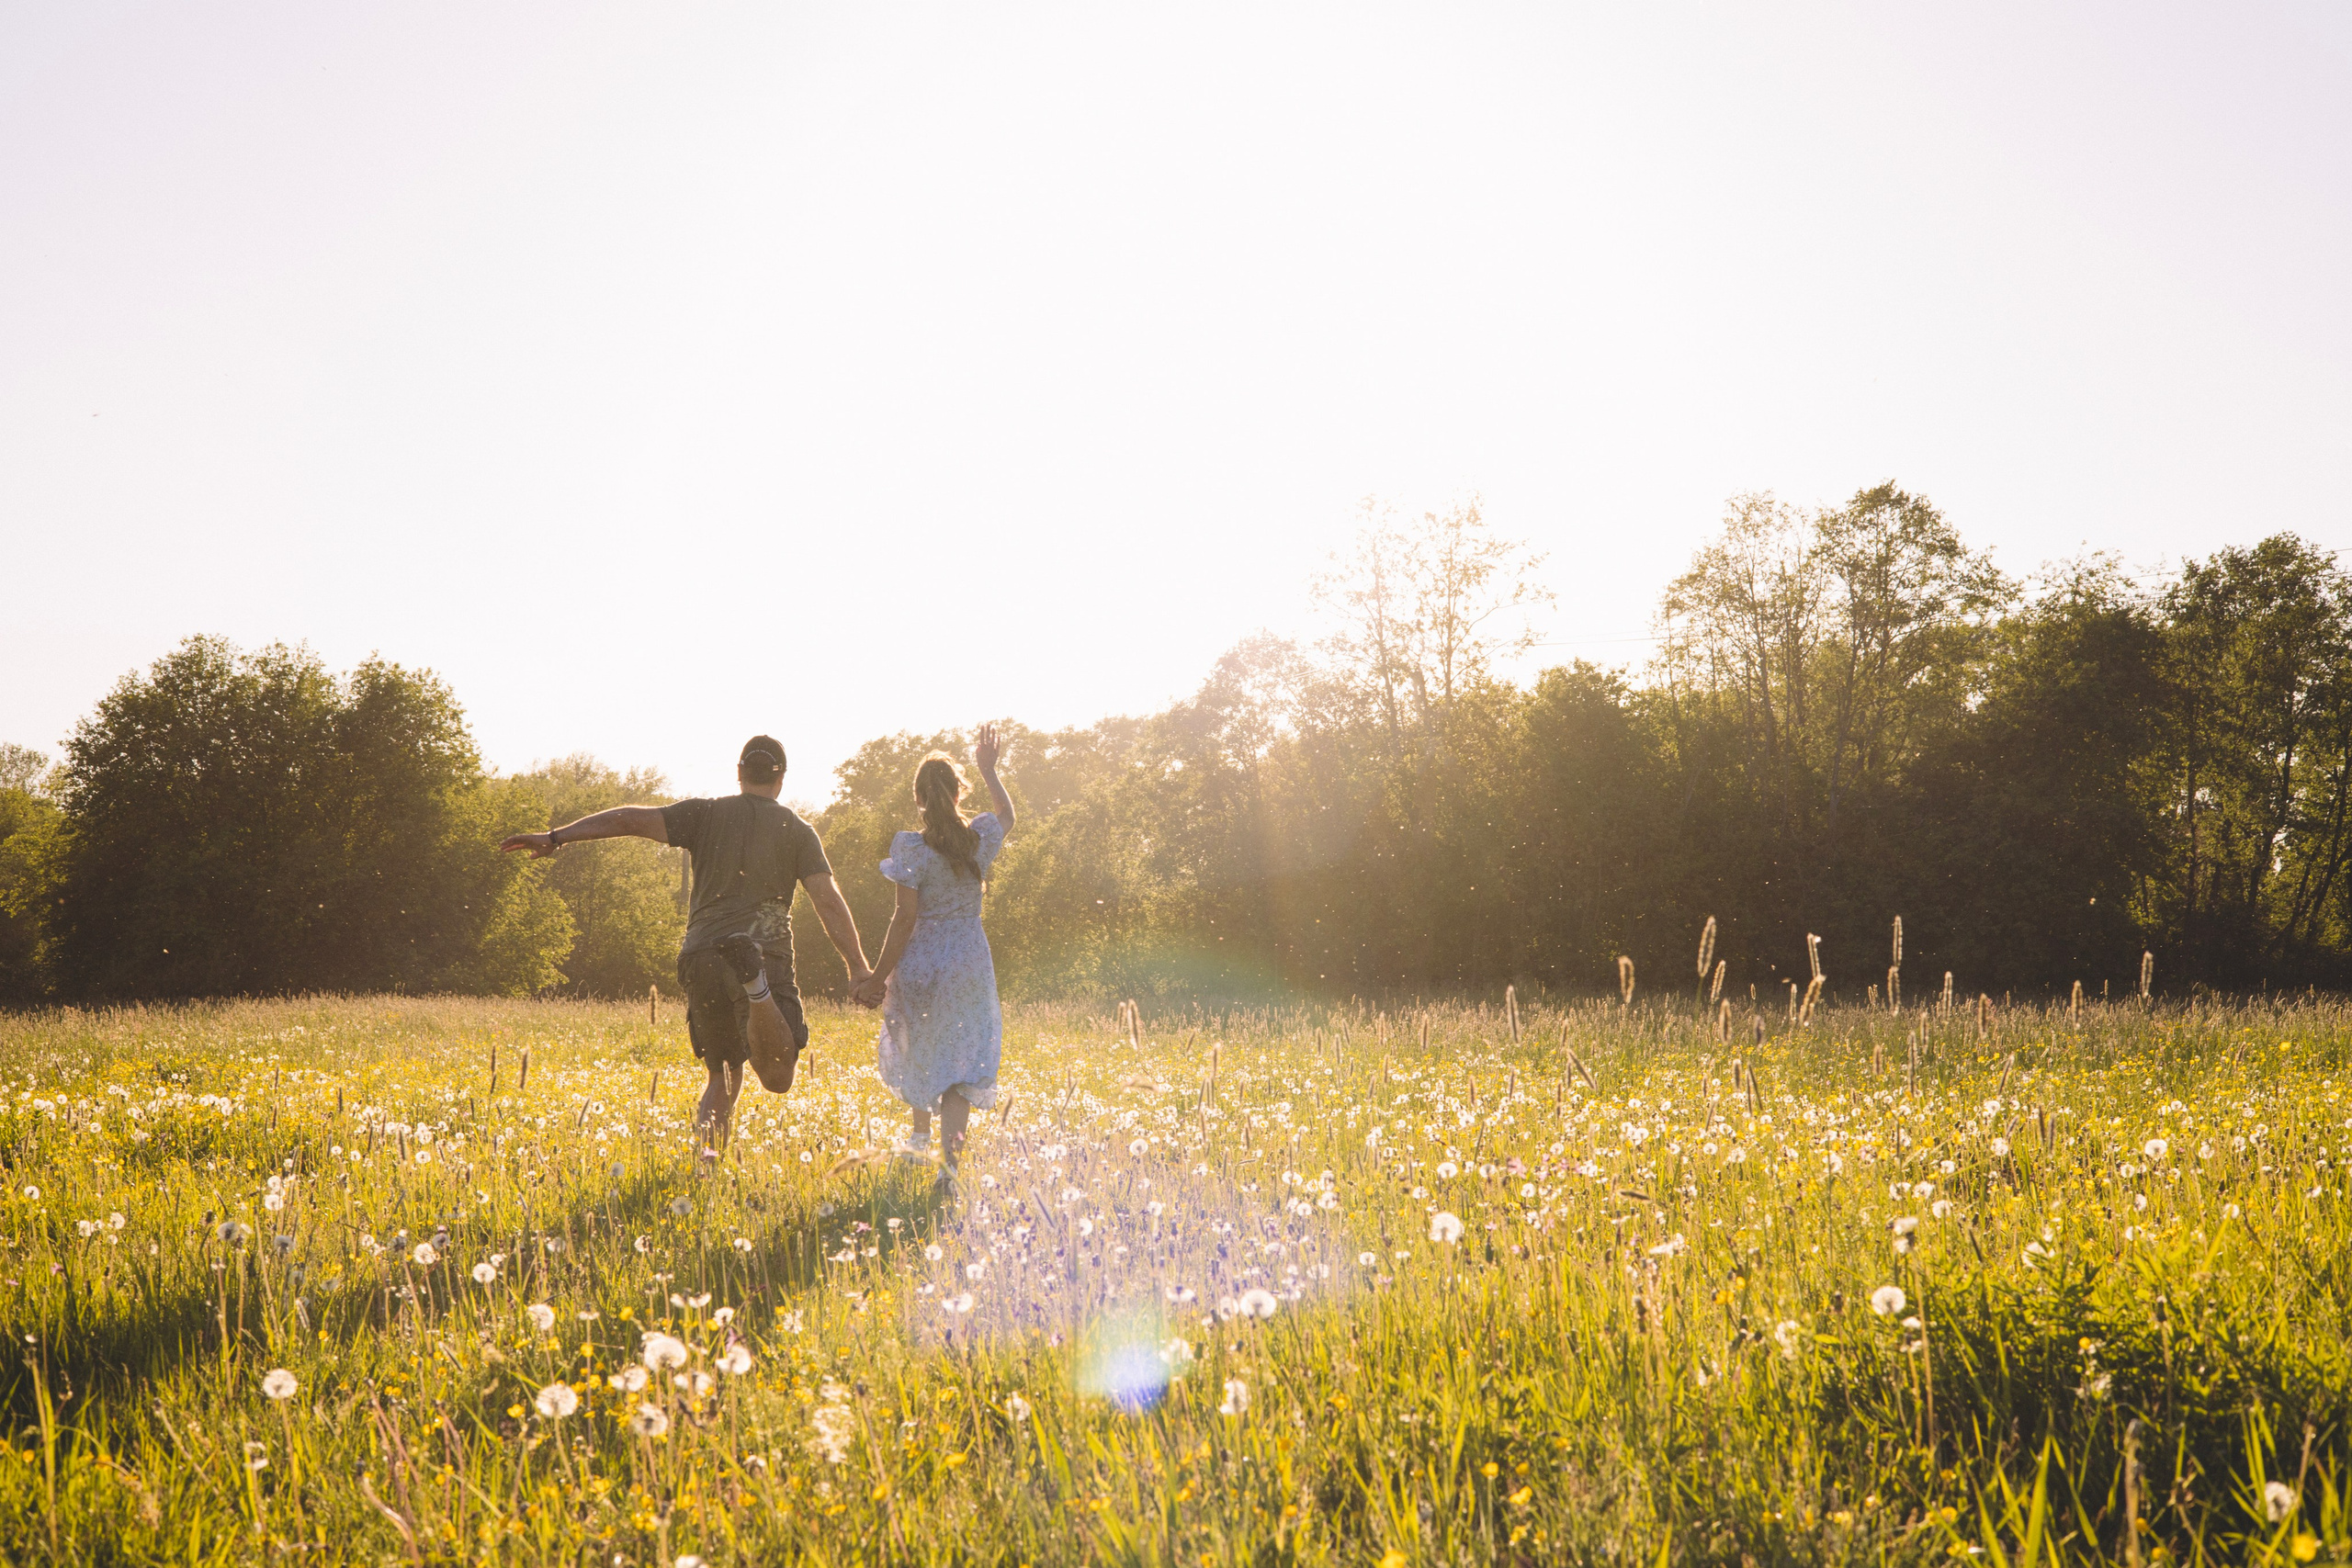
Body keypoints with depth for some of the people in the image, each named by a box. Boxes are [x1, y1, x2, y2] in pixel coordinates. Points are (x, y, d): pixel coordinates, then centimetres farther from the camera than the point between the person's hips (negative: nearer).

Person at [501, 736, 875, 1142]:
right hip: (766, 951, -2)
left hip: (701, 956, 2)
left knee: (723, 1074, 19)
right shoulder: (796, 829, 12)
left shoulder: (706, 814, 14)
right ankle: (756, 984, -40)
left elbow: (633, 820, 3)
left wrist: (556, 837, 2)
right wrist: (858, 967, -1)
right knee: (777, 1077, -16)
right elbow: (828, 900, 1)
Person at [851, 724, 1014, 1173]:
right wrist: (988, 769, 37)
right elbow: (1007, 813, 23)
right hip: (970, 967, 2)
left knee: (917, 1050, 24)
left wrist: (877, 978, -9)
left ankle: (921, 1133, 43)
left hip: (920, 965, -2)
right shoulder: (982, 838, -2)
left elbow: (905, 918, -15)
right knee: (961, 1058, 2)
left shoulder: (913, 849, -13)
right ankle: (951, 1152, -14)